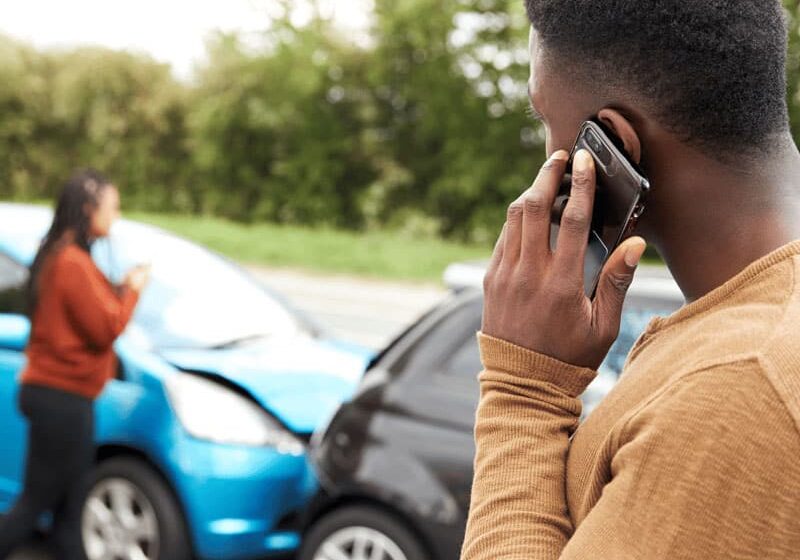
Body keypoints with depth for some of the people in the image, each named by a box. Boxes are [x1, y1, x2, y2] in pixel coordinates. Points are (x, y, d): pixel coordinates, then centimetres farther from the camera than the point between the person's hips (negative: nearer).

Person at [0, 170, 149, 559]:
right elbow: (105, 329, -18)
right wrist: (132, 291, -4)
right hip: (62, 399, -10)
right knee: (35, 504, -1)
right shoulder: (73, 263, -19)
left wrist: (120, 291, 3)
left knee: (69, 505, 13)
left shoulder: (56, 257, 12)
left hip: (52, 395, 10)